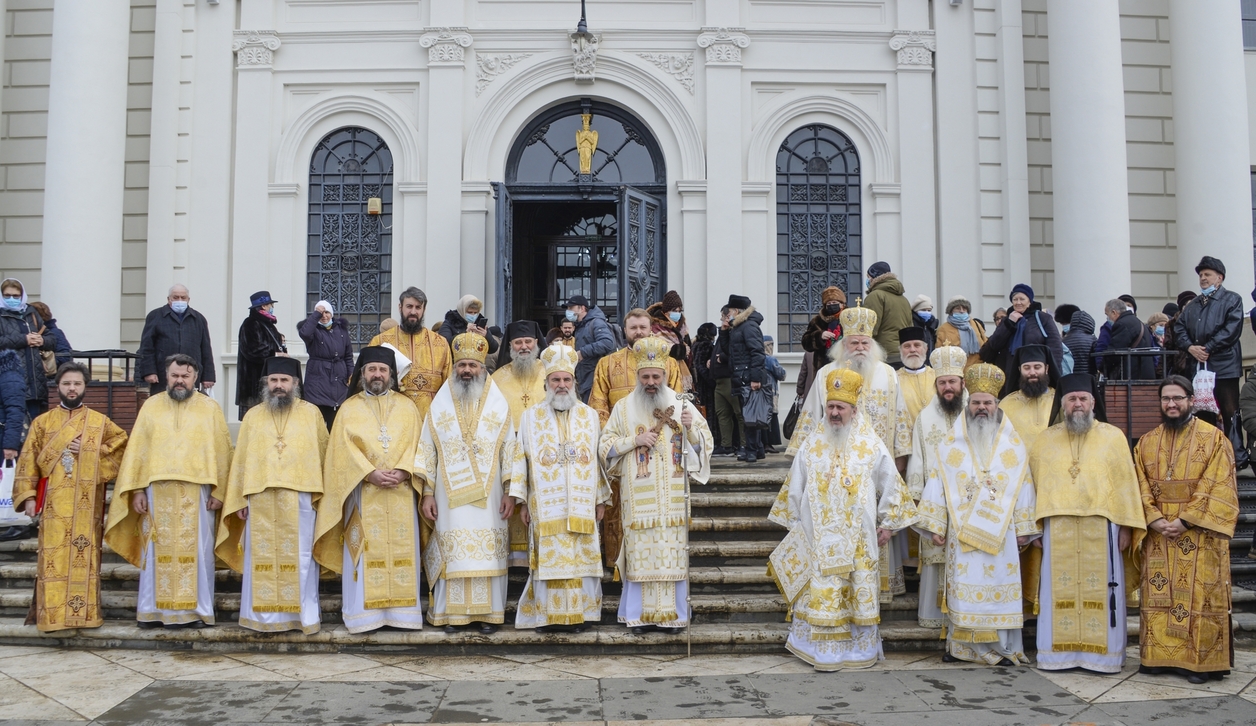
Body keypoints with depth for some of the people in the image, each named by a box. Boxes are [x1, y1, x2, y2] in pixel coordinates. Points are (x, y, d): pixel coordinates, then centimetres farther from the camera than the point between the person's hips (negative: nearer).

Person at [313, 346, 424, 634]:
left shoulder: (407, 407, 12)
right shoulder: (349, 408, 9)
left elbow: (417, 443, 4)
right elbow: (344, 447, -2)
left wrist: (403, 471, -13)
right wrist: (370, 473, -15)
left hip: (401, 492, 1)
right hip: (363, 492, -1)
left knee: (401, 549, 0)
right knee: (365, 550, -3)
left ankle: (401, 610, 6)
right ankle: (364, 612, 3)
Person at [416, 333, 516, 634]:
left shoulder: (499, 404, 4)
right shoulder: (440, 403, 6)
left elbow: (509, 449, 3)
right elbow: (427, 450, 4)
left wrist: (510, 492, -4)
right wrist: (427, 493, -2)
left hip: (488, 494, 0)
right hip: (450, 494, 0)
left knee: (487, 551, 2)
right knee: (452, 552, 2)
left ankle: (487, 612, 11)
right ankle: (451, 612, 11)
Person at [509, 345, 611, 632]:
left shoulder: (590, 416, 9)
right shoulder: (531, 417, 6)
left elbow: (600, 459, 9)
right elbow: (520, 459, 4)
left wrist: (601, 499, 6)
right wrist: (521, 500, -1)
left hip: (582, 504, 1)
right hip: (546, 505, -1)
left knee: (581, 558, 2)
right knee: (549, 558, -1)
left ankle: (579, 613, 10)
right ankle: (548, 615, 7)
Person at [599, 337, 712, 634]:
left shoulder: (681, 404, 6)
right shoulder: (624, 407, 5)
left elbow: (706, 444, 7)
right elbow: (605, 447, 4)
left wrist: (691, 428, -13)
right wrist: (636, 440, -10)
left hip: (673, 497, 1)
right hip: (638, 498, 0)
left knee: (673, 552, 2)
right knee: (640, 553, 1)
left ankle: (672, 614, 13)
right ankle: (640, 615, 11)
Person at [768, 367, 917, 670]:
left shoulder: (872, 446, 1)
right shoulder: (812, 445, 5)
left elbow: (890, 485, 7)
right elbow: (794, 488, 10)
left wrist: (887, 523, 6)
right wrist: (795, 525, 11)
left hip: (858, 539, 0)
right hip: (817, 539, 0)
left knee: (858, 592, 3)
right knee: (819, 592, -1)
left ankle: (858, 647, 15)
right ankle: (821, 649, 7)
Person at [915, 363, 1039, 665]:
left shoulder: (1013, 446, 8)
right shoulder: (951, 445, 6)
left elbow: (1024, 488, 6)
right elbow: (937, 485, 3)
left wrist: (1023, 528, 1)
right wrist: (935, 525, -2)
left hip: (1001, 532, 0)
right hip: (961, 531, 0)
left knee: (1000, 587, -1)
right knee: (962, 587, -1)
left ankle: (1003, 647, 7)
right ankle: (959, 646, 6)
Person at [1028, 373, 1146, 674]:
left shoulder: (1113, 437, 6)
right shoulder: (1045, 440, 10)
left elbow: (1126, 484, 3)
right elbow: (1034, 485, 9)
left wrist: (1126, 526, -3)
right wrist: (1033, 526, 3)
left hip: (1101, 527, -1)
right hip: (1057, 528, 1)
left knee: (1100, 590, 2)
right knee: (1060, 591, 4)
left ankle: (1102, 653, 12)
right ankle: (1059, 653, 11)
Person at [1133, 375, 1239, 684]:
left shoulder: (1213, 438, -1)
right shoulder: (1147, 442, 11)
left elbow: (1216, 486, -8)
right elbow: (1141, 485, 6)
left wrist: (1185, 520, -16)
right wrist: (1155, 519, -10)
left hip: (1199, 534, -4)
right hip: (1158, 533, 4)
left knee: (1198, 597, -1)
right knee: (1158, 595, 6)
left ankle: (1199, 660, 6)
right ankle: (1159, 656, 13)